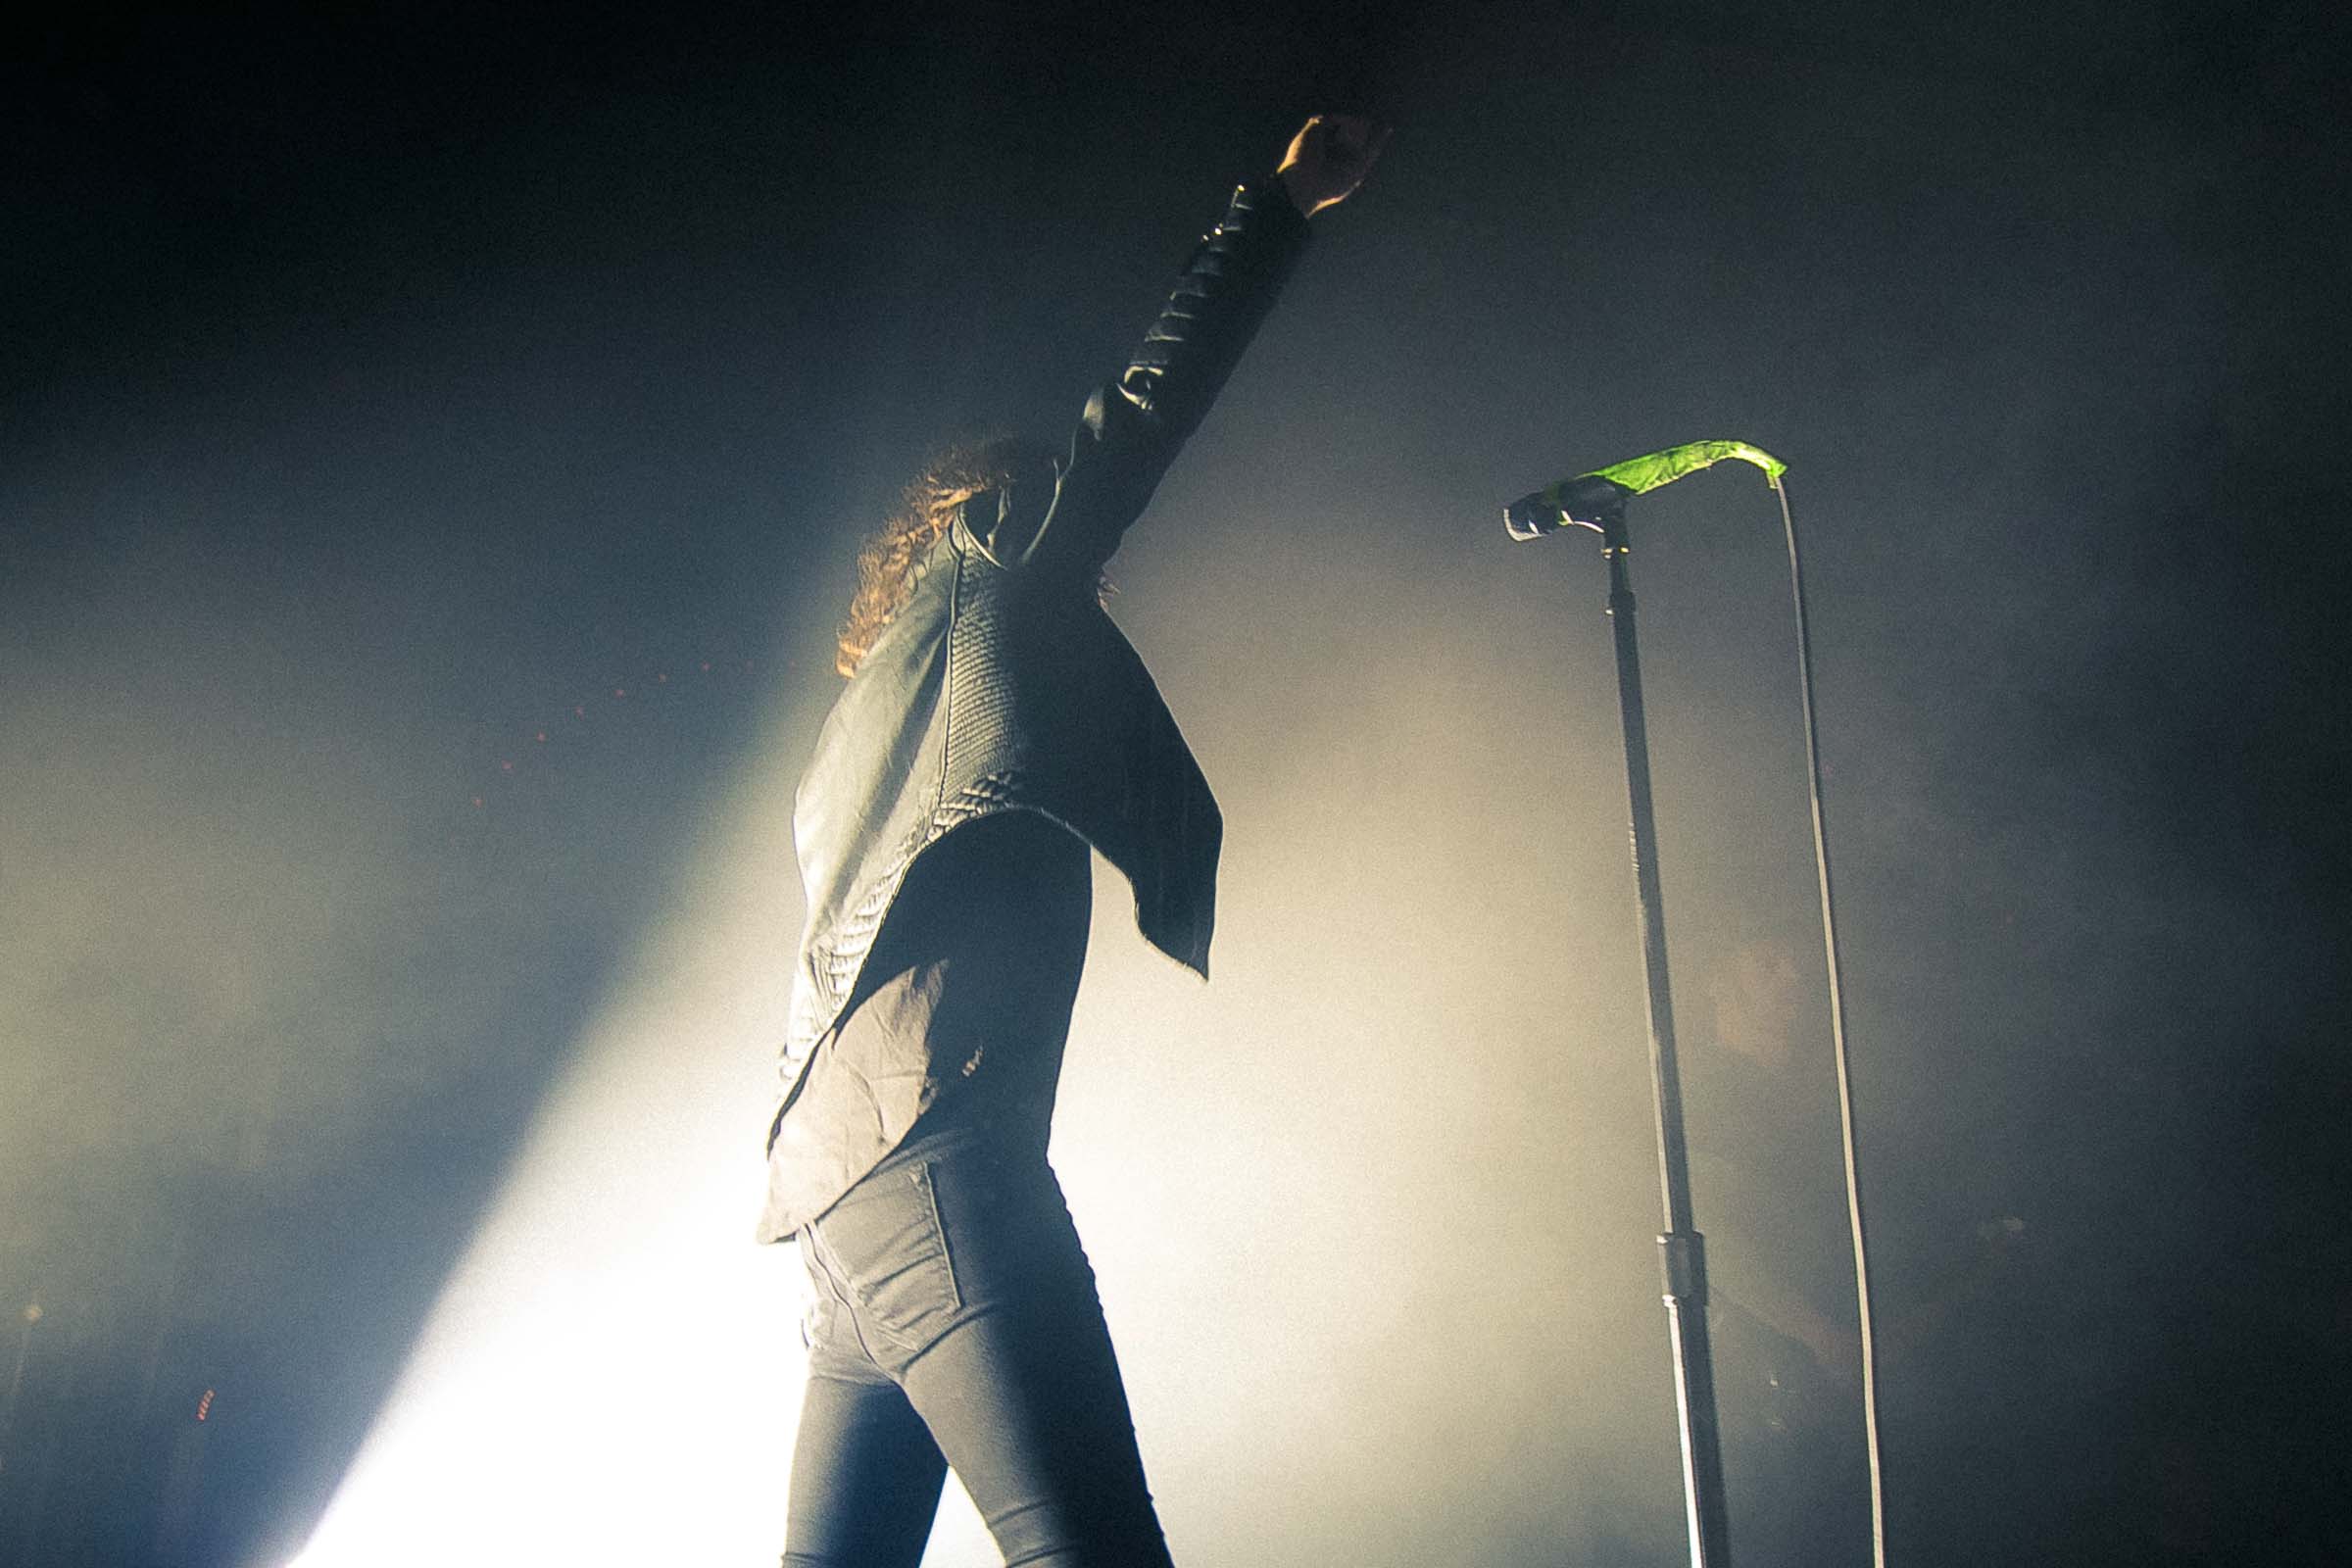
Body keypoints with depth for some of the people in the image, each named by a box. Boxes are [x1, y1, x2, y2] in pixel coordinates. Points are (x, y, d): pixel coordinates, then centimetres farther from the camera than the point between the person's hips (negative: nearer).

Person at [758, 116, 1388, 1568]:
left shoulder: (860, 729, 30)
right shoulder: (987, 580, 8)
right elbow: (1149, 403, 6)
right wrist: (1285, 200, 14)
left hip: (836, 1187, 10)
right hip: (932, 1156, -10)